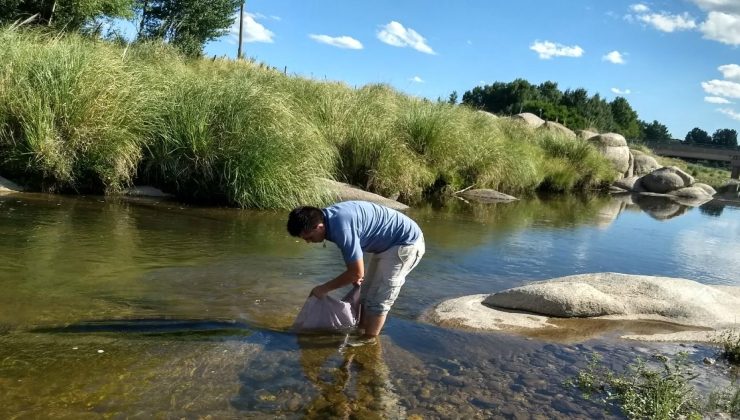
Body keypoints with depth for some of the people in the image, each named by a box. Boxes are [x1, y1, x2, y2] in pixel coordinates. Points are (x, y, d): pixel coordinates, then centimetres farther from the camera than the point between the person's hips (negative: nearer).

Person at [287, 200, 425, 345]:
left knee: (378, 298, -4)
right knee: (366, 292, 18)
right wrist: (353, 275, 17)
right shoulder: (328, 216, -5)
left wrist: (324, 288, -13)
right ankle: (362, 329, 31)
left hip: (407, 242, -10)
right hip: (388, 243, 10)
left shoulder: (341, 227, -34)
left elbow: (357, 273, -24)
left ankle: (368, 340, 11)